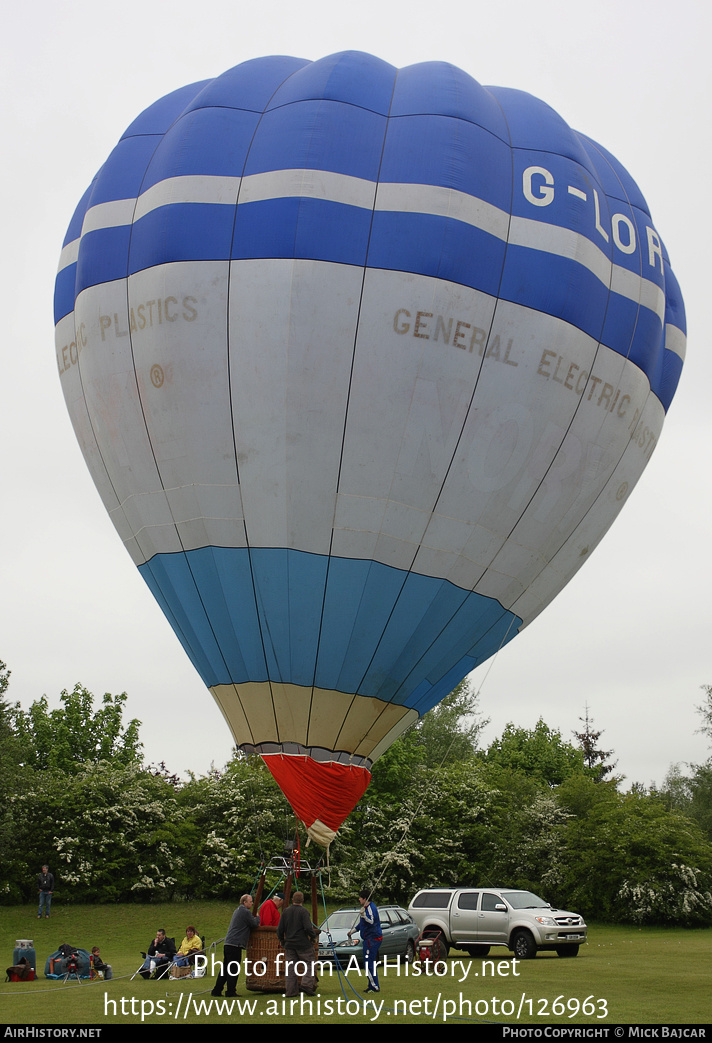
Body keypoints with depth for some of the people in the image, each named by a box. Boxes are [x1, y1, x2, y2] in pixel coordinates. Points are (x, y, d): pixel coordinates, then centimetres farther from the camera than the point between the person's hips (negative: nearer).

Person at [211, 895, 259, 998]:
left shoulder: (237, 911, 22)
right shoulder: (245, 912, -8)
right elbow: (254, 924, -2)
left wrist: (255, 919, 21)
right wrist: (258, 918, 16)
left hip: (227, 943, 9)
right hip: (235, 944, -9)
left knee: (225, 968, 13)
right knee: (233, 969, -3)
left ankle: (216, 990, 14)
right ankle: (230, 991, -1)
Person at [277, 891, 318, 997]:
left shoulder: (285, 912, 6)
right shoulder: (303, 911, -10)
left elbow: (280, 930, 8)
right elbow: (308, 928, -18)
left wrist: (283, 941, 23)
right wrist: (314, 936, -1)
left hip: (289, 944, 5)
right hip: (303, 944, -5)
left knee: (290, 967, 8)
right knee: (309, 963, 5)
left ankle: (291, 991, 8)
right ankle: (306, 984, -9)